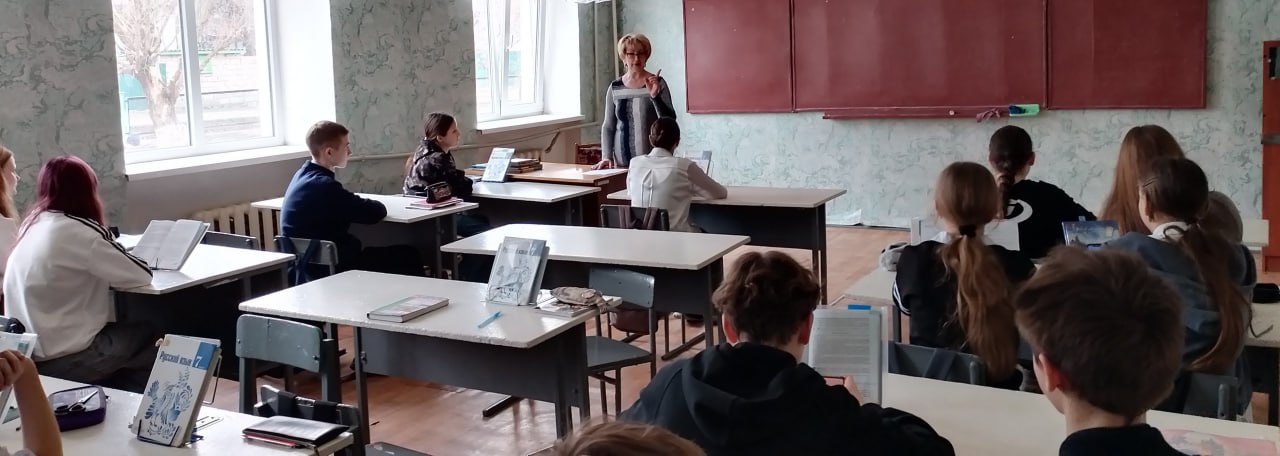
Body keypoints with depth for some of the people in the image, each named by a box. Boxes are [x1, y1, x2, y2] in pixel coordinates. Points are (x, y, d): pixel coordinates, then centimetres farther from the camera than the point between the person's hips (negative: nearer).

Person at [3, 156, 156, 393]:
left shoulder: (31, 225, 6)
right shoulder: (78, 231, -17)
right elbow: (143, 275, -12)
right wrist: (114, 253, 6)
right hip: (63, 359, -8)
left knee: (127, 329, 22)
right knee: (151, 337, 9)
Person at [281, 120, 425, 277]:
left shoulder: (304, 175, 6)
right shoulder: (323, 185, -24)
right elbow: (375, 212, -20)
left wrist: (362, 205, -1)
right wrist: (375, 206, 2)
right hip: (332, 267, -10)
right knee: (408, 257, 0)